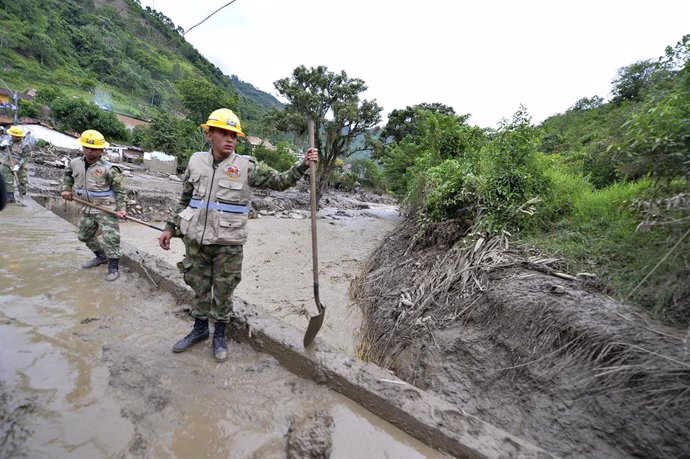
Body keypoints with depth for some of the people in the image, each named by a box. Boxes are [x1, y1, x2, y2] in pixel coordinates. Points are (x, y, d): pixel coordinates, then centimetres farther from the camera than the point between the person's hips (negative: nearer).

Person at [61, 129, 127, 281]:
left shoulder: (108, 168, -16)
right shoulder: (74, 163, 2)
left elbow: (119, 190, -13)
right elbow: (67, 175, 26)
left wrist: (122, 209, -19)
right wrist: (66, 189, 11)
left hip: (106, 209, -7)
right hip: (87, 208, 7)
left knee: (111, 237, -9)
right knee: (84, 236, 21)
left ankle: (113, 266, 3)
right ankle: (101, 256, 40)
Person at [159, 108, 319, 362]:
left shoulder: (247, 166, -7)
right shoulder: (196, 161, 3)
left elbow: (280, 181, -7)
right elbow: (184, 200, 13)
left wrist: (303, 165, -19)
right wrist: (170, 227, 12)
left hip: (228, 244, -3)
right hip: (196, 240, 3)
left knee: (223, 292, 10)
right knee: (199, 287, 19)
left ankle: (219, 336, 32)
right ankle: (200, 329, 41)